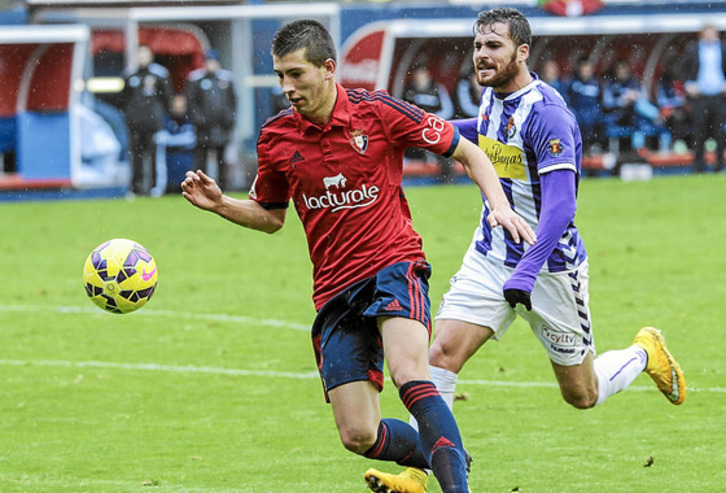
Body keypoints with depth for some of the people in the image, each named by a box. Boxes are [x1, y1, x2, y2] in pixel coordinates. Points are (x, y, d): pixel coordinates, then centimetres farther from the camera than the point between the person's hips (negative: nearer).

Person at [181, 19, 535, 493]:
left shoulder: (378, 111, -7)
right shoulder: (276, 137, 3)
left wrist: (500, 206, -12)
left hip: (394, 265, -4)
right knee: (359, 435, -3)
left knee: (409, 374, -33)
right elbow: (270, 215, 19)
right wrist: (219, 203, 1)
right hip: (335, 290, 4)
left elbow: (467, 152, 3)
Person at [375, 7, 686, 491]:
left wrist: (527, 271, -41)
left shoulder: (547, 114, -24)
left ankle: (646, 352, 39)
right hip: (490, 258, 6)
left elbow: (560, 204, -32)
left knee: (582, 395, 9)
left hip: (549, 265, -6)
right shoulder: (493, 96, 1)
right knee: (442, 352, -15)